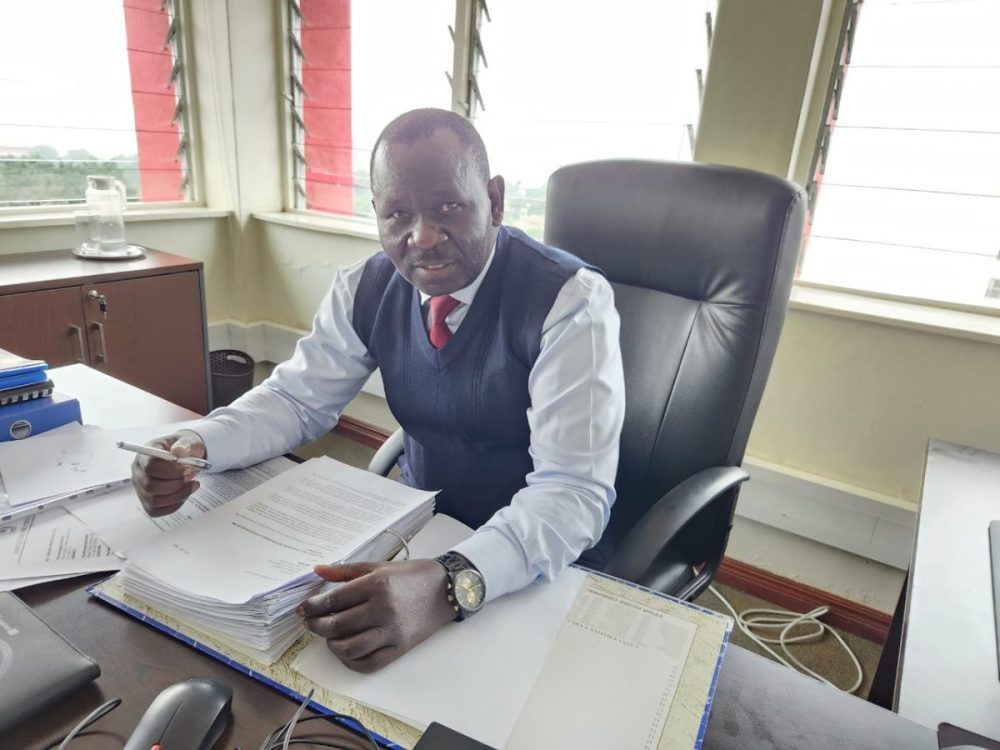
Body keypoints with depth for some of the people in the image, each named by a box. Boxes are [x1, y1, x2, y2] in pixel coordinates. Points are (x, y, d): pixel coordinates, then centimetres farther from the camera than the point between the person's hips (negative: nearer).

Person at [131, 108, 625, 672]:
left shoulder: (570, 301, -21)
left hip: (533, 561, -4)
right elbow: (297, 397, 3)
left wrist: (451, 584, -44)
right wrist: (198, 445, -17)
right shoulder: (368, 288, -5)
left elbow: (575, 490, -28)